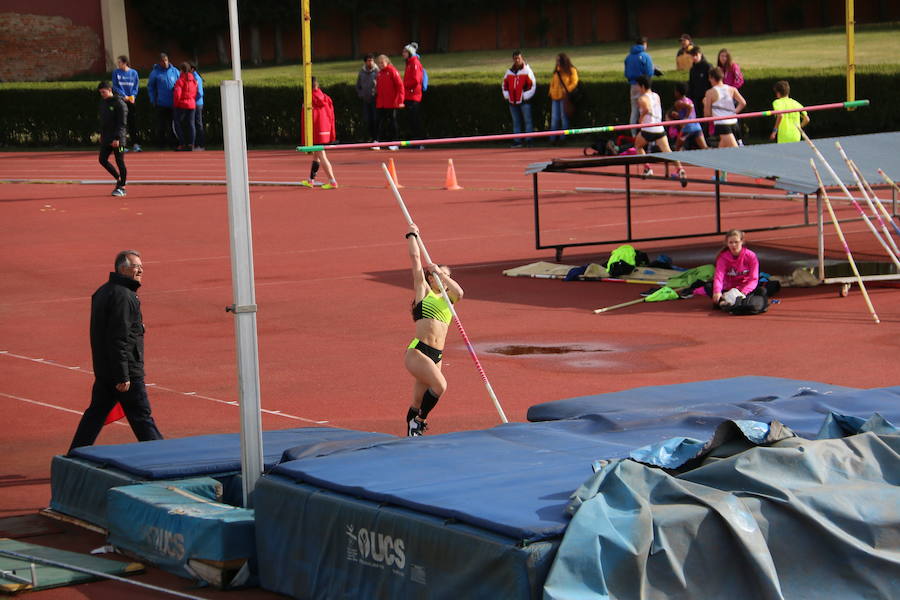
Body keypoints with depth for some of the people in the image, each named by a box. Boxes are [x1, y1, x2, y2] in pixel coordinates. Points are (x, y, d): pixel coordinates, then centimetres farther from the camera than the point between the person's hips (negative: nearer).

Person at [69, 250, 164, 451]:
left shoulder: (103, 292, 14)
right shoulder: (123, 296, -18)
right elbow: (119, 339, -23)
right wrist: (123, 377, -23)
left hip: (103, 367, 9)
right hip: (125, 367, -9)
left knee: (96, 412, 14)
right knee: (141, 416, -2)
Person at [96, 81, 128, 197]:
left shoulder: (119, 103, -12)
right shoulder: (103, 102, 12)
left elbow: (122, 123, -16)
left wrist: (117, 138, -20)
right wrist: (101, 134, 17)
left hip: (117, 140, -8)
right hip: (106, 139, 8)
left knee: (120, 162, -3)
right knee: (103, 160, 6)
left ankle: (122, 187, 5)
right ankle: (118, 179, 21)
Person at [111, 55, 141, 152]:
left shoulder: (133, 73, 6)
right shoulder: (116, 72, 3)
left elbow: (136, 86, 7)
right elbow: (115, 86, -1)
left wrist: (133, 95, -10)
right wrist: (124, 96, -12)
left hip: (131, 100, 1)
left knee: (132, 122, -1)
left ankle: (135, 144, 0)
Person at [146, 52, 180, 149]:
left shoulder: (175, 71, 7)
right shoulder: (155, 73, 2)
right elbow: (150, 87, 8)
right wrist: (153, 101, 0)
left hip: (173, 104, 2)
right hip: (161, 104, -2)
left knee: (172, 125, 4)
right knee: (161, 125, -2)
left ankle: (172, 143, 10)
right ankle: (161, 143, 4)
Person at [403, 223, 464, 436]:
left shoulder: (448, 299, 18)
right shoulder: (424, 291, 7)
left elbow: (459, 292, -5)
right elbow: (415, 258, 6)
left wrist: (441, 273, -5)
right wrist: (412, 235, 14)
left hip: (436, 356, 5)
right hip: (417, 351, -5)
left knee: (418, 402, 9)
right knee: (439, 385, -23)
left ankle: (412, 431, 21)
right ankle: (419, 421, -4)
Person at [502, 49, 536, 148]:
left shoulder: (527, 70, -2)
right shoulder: (509, 72, 12)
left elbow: (532, 84, -4)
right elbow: (504, 85, 20)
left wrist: (526, 96, -8)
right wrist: (507, 96, 8)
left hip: (524, 101, -5)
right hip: (512, 102, 5)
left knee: (527, 120, -4)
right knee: (516, 122, 8)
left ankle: (528, 140, -2)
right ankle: (517, 141, 12)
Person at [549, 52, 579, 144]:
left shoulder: (571, 70, -2)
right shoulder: (556, 71, 18)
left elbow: (574, 82, -8)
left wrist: (566, 91, -16)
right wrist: (551, 92, 14)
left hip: (564, 97, -6)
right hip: (555, 97, 6)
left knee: (564, 117, -3)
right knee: (554, 118, 6)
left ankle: (563, 137, 2)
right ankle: (553, 138, 9)